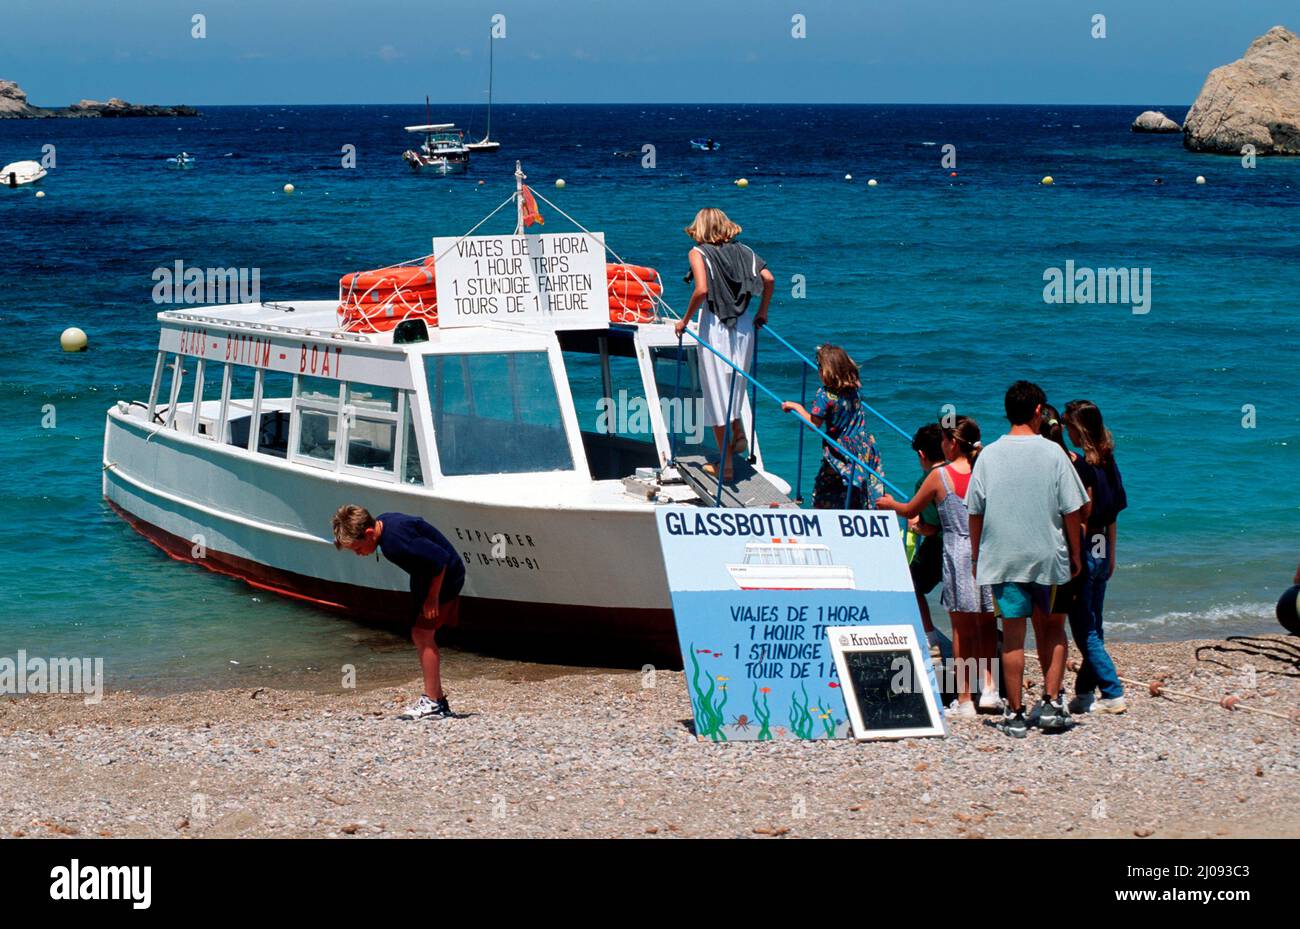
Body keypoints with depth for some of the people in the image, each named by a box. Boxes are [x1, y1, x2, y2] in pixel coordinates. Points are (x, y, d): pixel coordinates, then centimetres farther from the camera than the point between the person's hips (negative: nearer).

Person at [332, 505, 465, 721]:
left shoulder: (396, 542, -32)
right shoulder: (382, 523, -4)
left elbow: (440, 559, -30)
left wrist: (432, 597, -19)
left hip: (444, 576, -10)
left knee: (422, 633, -12)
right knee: (420, 636, 9)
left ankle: (431, 702, -8)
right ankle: (439, 701, 14)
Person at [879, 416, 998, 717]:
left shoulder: (940, 476, -5)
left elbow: (910, 511, 8)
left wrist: (889, 504, 29)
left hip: (957, 554, -3)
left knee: (962, 628, 2)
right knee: (986, 624, 13)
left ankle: (964, 698, 5)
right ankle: (988, 688, 2)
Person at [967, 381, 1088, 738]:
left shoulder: (989, 455, 0)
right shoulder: (1052, 453, -5)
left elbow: (974, 512, 3)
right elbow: (1072, 510, -3)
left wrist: (976, 556, 14)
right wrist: (1075, 554, 8)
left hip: (1002, 558, 1)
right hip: (1049, 557, -1)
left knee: (1013, 635, 4)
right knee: (1053, 629, 16)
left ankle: (1015, 714, 7)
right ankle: (1051, 703, 7)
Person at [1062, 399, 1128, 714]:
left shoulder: (1078, 465, -15)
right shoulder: (1108, 463, 8)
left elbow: (1081, 517, -17)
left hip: (1084, 549, -8)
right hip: (1102, 549, 8)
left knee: (1084, 631, -2)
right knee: (1092, 628, 15)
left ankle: (1113, 694, -6)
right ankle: (1084, 693, 20)